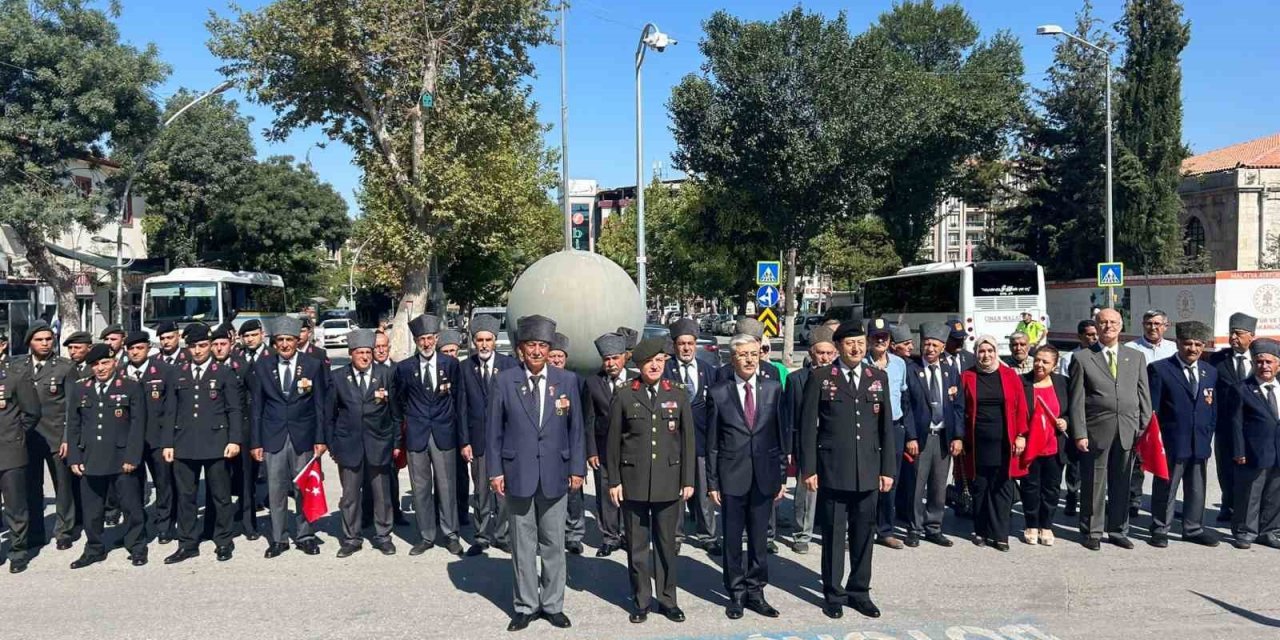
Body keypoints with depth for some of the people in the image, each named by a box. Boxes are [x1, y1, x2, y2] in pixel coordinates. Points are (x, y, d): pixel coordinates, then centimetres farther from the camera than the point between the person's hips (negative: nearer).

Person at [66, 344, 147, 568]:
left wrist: (132, 457, -10)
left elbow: (138, 425, -4)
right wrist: (74, 459, 4)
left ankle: (137, 548, 16)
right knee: (91, 509, 9)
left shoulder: (131, 388, 1)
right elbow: (73, 426, 12)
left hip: (121, 459, -3)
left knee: (131, 506, 3)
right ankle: (94, 549, 23)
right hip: (90, 459, 3)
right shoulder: (80, 390, 11)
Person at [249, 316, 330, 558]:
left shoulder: (313, 365, 1)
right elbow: (256, 406, 6)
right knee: (275, 490, 4)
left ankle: (305, 536, 19)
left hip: (303, 437, -1)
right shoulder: (262, 366, 4)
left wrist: (321, 438, -2)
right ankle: (279, 538, 16)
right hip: (273, 437, 1)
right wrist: (256, 442, 2)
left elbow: (320, 405, 2)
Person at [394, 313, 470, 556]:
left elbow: (460, 403, 1)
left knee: (446, 487, 5)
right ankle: (426, 536, 21)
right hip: (416, 436, 1)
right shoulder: (404, 368, 1)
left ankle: (450, 534, 19)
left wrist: (464, 440, -1)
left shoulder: (451, 364, -1)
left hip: (444, 435, -1)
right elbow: (398, 401, 13)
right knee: (420, 488, 8)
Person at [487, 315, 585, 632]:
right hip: (518, 473, -1)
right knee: (522, 544, 8)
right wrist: (495, 470, -3)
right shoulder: (505, 380, -1)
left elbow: (575, 428, 5)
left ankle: (553, 604, 22)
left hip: (554, 474, 1)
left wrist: (577, 468, 1)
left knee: (553, 544, 9)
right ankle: (526, 605, 20)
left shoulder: (565, 380, 2)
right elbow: (494, 429, 1)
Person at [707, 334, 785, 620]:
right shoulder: (718, 393, -2)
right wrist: (712, 482, -1)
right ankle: (736, 594, 22)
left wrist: (782, 476, 4)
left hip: (765, 476, 1)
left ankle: (755, 592, 24)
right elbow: (712, 443, 1)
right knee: (733, 539, 8)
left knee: (759, 538, 10)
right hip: (732, 477, -1)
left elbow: (782, 435, 6)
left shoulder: (773, 389, 3)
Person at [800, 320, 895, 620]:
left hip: (869, 472, 3)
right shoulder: (820, 378, -2)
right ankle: (833, 593, 19)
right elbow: (808, 426, -2)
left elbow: (886, 426, 8)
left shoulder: (879, 377, 8)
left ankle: (860, 591, 26)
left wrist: (888, 469, 5)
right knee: (833, 534, 6)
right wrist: (808, 468, -6)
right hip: (832, 471, -3)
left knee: (864, 534, 10)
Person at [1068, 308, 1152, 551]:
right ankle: (1092, 532, 15)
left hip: (1128, 431, 3)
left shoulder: (1136, 357, 12)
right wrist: (1079, 434, -8)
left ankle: (1118, 531, 23)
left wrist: (1145, 429, 4)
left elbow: (1144, 395, 11)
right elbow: (1077, 401, -2)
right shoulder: (1082, 359, 1)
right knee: (1094, 484, 3)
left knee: (1122, 484, 10)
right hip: (1096, 431, -3)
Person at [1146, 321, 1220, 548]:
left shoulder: (1210, 372, 11)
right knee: (1165, 488, 4)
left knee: (1197, 489, 14)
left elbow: (1213, 408, 15)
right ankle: (1160, 530, 15)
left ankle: (1193, 529, 28)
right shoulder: (1159, 369, -6)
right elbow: (1151, 408, -7)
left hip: (1200, 443, 5)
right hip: (1171, 442, -5)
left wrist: (1208, 434, 7)